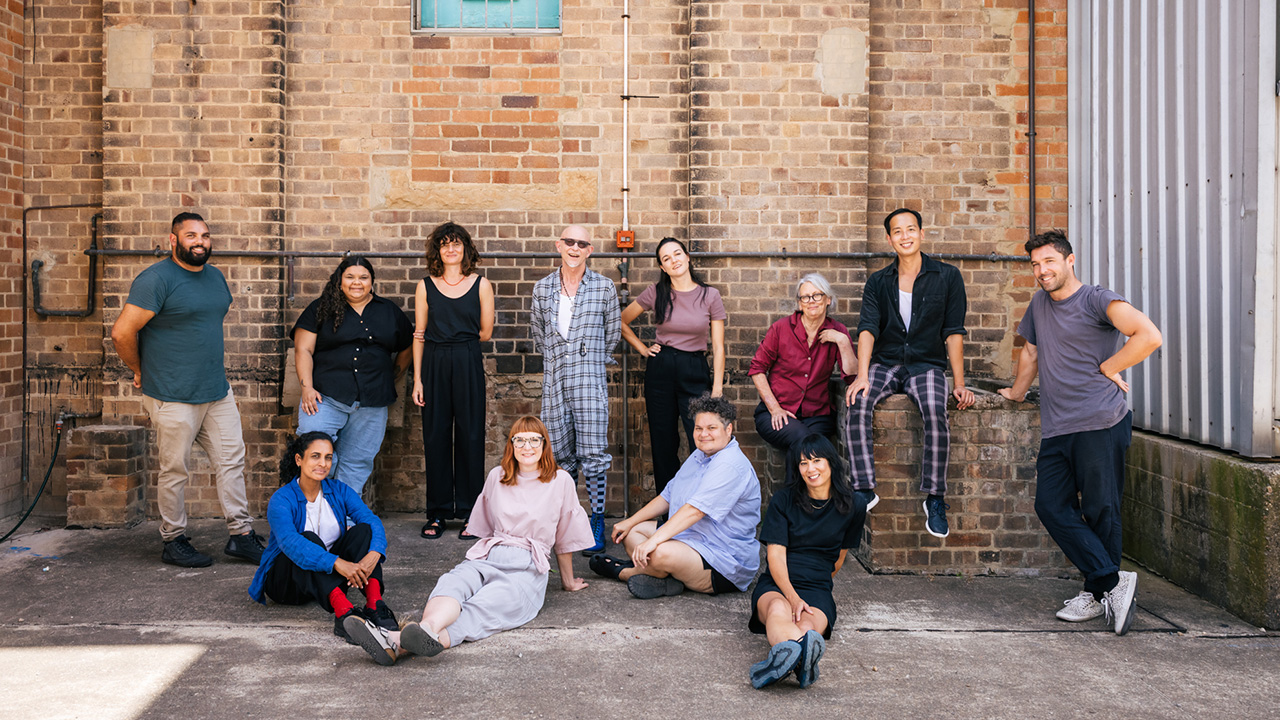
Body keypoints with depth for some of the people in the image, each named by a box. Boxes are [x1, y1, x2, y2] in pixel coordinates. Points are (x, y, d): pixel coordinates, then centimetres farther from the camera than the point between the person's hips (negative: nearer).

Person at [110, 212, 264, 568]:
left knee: (232, 461, 7)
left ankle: (241, 535, 15)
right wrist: (141, 371, -4)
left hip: (218, 391, 7)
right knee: (175, 471, 3)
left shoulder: (215, 277, 12)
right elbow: (122, 333, -15)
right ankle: (174, 541, 17)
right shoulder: (156, 279, -12)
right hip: (173, 397, -7)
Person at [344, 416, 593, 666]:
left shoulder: (561, 482, 7)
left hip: (528, 568, -4)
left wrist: (568, 581, 25)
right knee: (452, 583, -34)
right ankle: (429, 629, -69)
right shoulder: (496, 477, 17)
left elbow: (564, 540, 16)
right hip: (487, 557, 4)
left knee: (481, 607, -35)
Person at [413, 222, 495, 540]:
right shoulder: (425, 286, 7)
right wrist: (417, 379, 1)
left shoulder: (481, 285, 4)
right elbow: (419, 335, 6)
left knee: (470, 436, 0)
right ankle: (437, 512, 14)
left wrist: (453, 338, 7)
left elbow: (485, 332, 6)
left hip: (468, 365, -1)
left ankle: (470, 513, 9)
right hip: (434, 365, 1)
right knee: (435, 437, 4)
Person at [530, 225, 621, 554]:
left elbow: (612, 332, 13)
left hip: (590, 381, -3)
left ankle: (597, 525, -1)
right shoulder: (543, 288, 9)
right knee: (561, 455, 5)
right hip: (555, 381, 3)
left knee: (592, 452, -8)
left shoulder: (604, 287, 3)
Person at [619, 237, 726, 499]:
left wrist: (717, 389, -6)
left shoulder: (710, 295, 0)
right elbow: (622, 322, 15)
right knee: (664, 445, 7)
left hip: (695, 372, -1)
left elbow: (718, 346, 0)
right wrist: (643, 349, 7)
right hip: (660, 371, 1)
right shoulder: (655, 293, 2)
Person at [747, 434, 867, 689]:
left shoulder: (853, 507, 7)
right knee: (778, 610, -41)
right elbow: (775, 554, -3)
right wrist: (792, 597, -17)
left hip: (818, 590, 3)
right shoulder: (783, 500, 4)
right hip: (776, 585, -2)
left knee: (807, 627, -36)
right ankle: (801, 652, -71)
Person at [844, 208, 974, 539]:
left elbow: (953, 333, 0)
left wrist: (959, 384, -7)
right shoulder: (878, 282, 9)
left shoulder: (947, 277, 4)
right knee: (858, 403, -30)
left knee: (936, 413, -33)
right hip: (886, 363, 2)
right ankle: (864, 490, -22)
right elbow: (868, 329, -3)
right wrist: (862, 375, -19)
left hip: (928, 364, -2)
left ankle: (935, 500, -20)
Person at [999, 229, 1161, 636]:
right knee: (1051, 506, -4)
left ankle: (1099, 592, 8)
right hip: (1056, 428, 7)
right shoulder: (1039, 304, 18)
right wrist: (1017, 393, 42)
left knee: (1100, 510, -3)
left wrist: (1107, 368, -8)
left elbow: (1150, 336, -16)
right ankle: (1113, 581, -1)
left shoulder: (1096, 300, -4)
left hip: (1101, 423, -7)